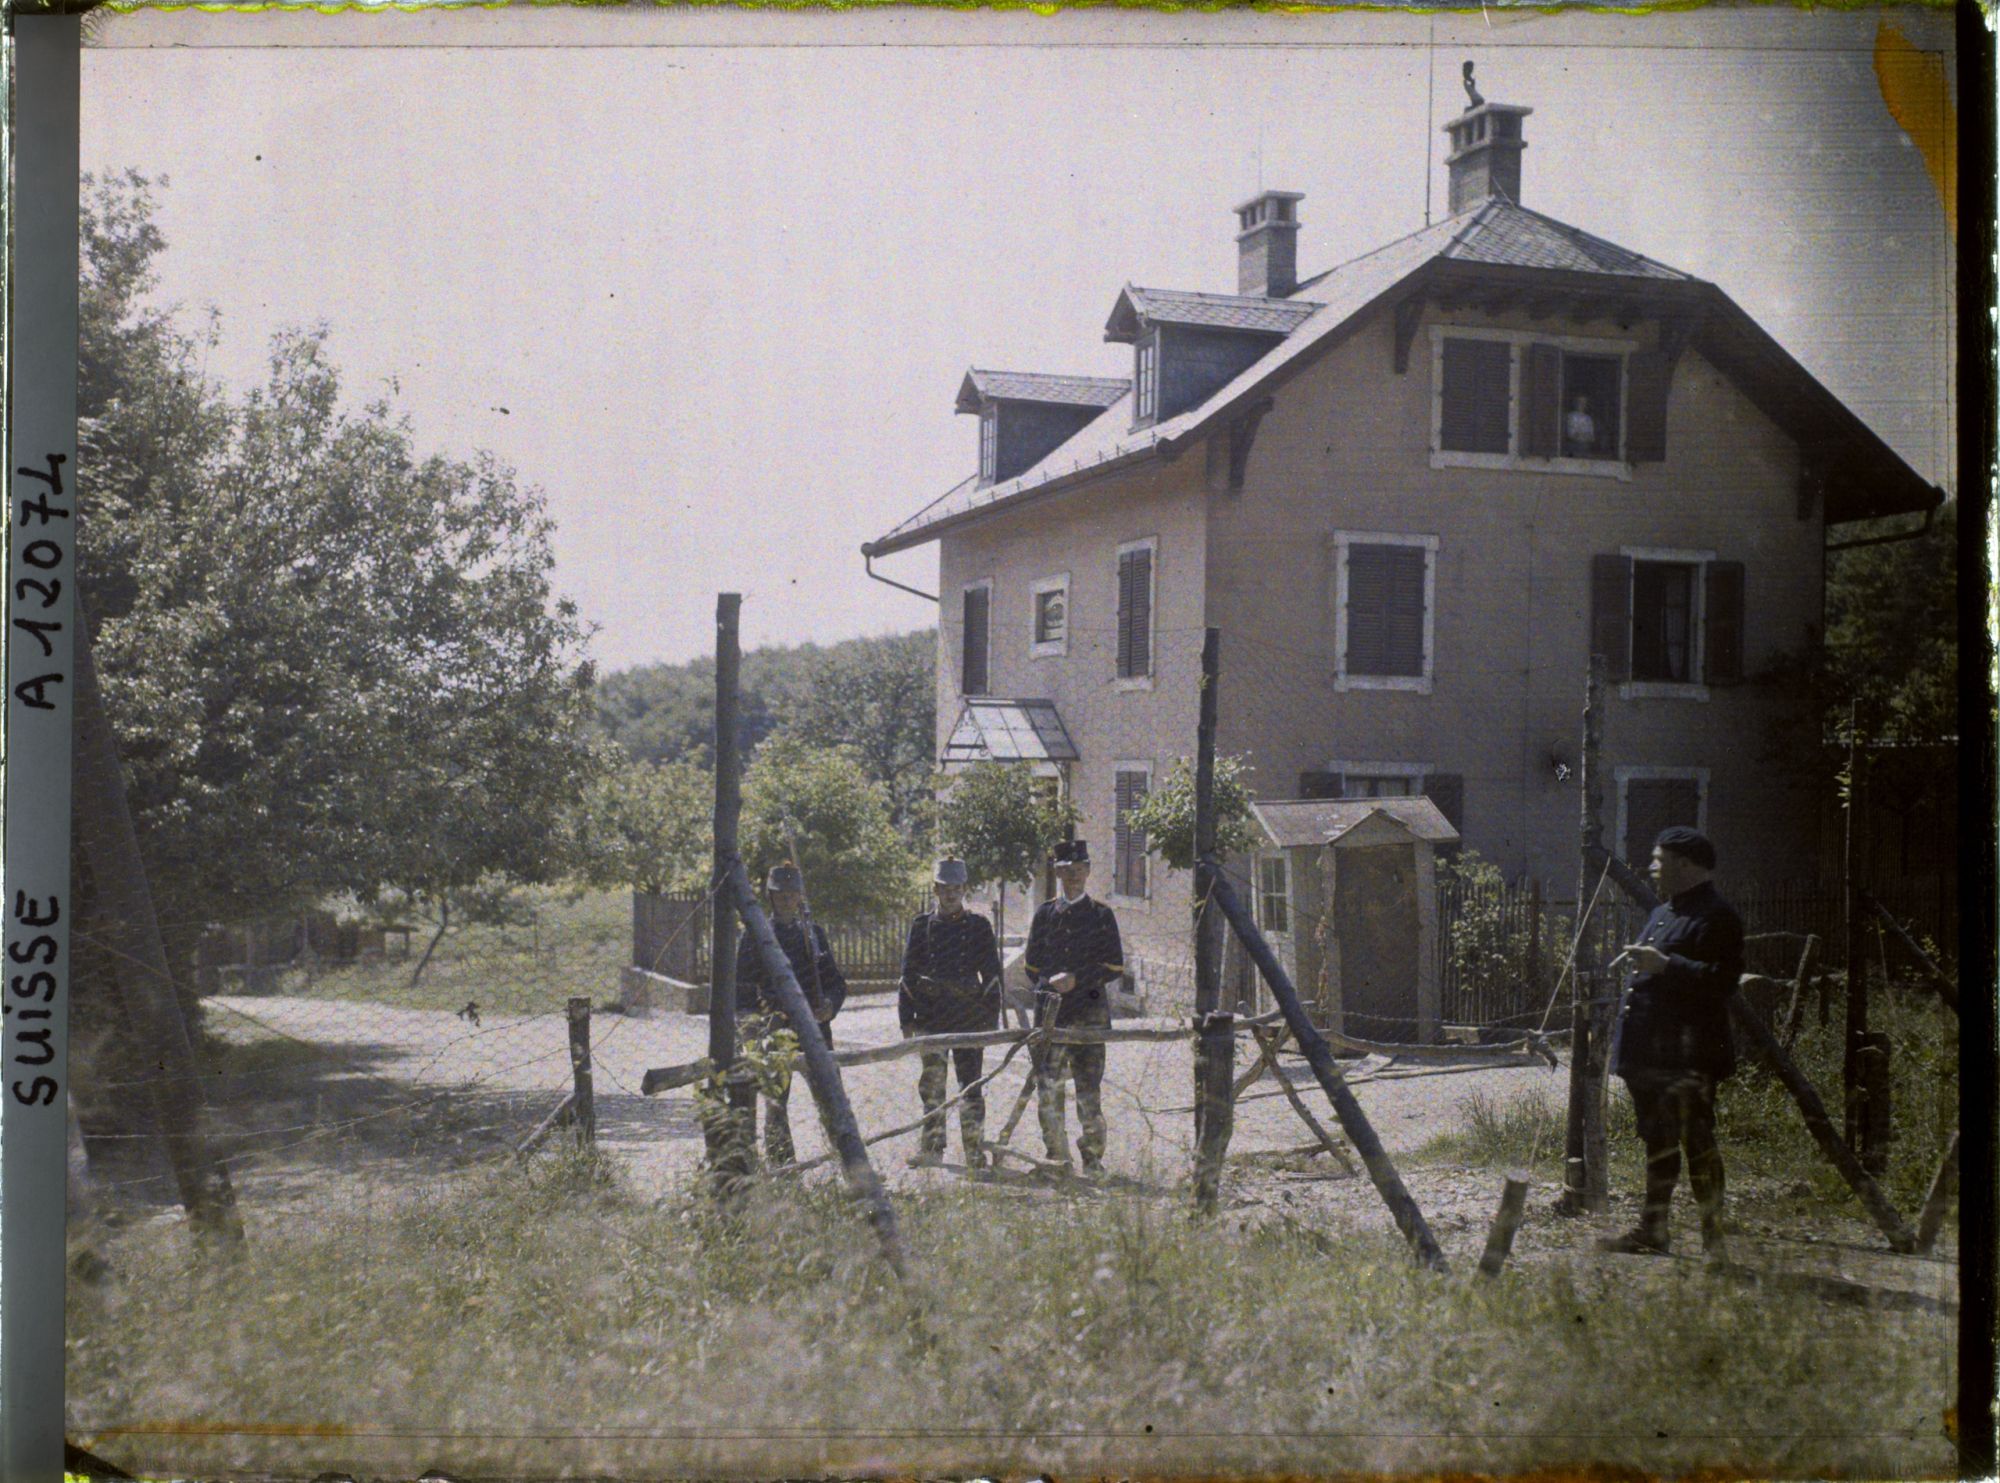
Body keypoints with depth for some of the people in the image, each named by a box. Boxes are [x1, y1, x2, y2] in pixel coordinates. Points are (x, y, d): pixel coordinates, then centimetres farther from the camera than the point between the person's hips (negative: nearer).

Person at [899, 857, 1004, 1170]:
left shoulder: (978, 926, 5)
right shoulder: (921, 926, 8)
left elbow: (991, 976, 5)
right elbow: (909, 975, 10)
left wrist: (991, 1018, 0)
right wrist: (907, 1019, 4)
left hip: (969, 1018, -1)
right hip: (930, 1018, 1)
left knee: (971, 1086, 2)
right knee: (932, 1086, 3)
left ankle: (976, 1154, 8)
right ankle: (932, 1149, 11)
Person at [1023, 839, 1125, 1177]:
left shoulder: (1102, 915, 6)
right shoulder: (1044, 914, 11)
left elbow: (1115, 966, 1)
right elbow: (1032, 965, 17)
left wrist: (1077, 979, -10)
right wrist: (1050, 986, 2)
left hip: (1090, 1012, -2)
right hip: (1051, 1012, 2)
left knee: (1089, 1087, -1)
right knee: (1047, 1086, -2)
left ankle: (1093, 1159, 9)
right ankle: (1058, 1159, 7)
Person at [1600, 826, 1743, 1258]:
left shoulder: (1717, 916, -10)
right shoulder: (1662, 913, 21)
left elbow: (1721, 980, -21)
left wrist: (1664, 965, -24)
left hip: (1688, 1054, -10)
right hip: (1649, 1050, 10)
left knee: (1696, 1140, -9)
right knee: (1658, 1140, 13)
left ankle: (1714, 1238, -3)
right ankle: (1652, 1230, 20)